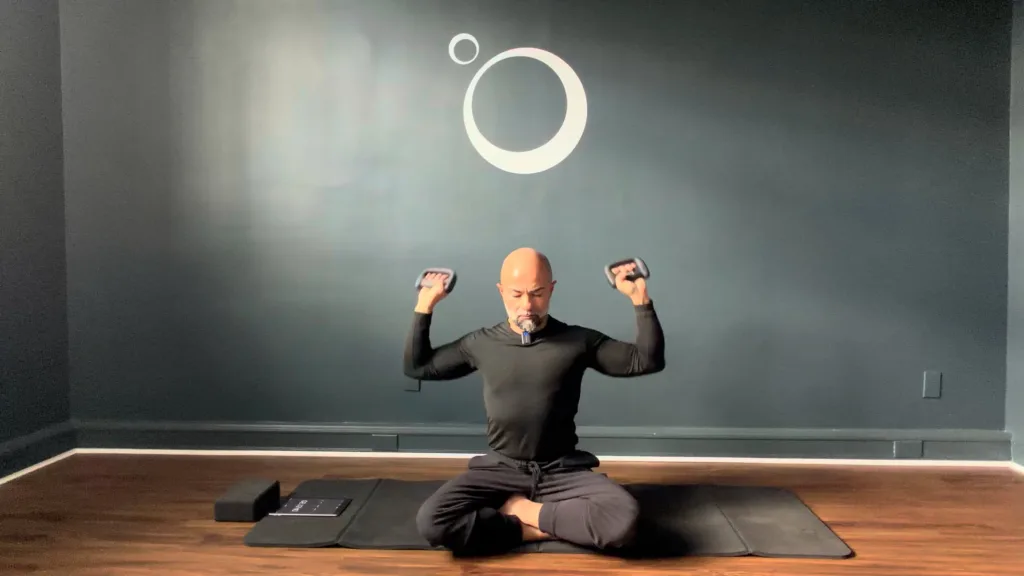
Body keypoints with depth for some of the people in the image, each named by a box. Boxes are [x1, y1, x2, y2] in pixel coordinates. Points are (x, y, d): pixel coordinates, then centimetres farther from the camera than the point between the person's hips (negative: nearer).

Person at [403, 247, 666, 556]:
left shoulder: (579, 340, 0)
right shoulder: (481, 343, 4)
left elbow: (648, 361, 0)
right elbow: (417, 367, 13)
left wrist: (640, 300, -10)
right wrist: (424, 307, 4)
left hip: (563, 470, 0)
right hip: (500, 468, 1)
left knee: (623, 520, -30)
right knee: (431, 522, -26)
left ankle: (521, 510, -10)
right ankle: (541, 527, -12)